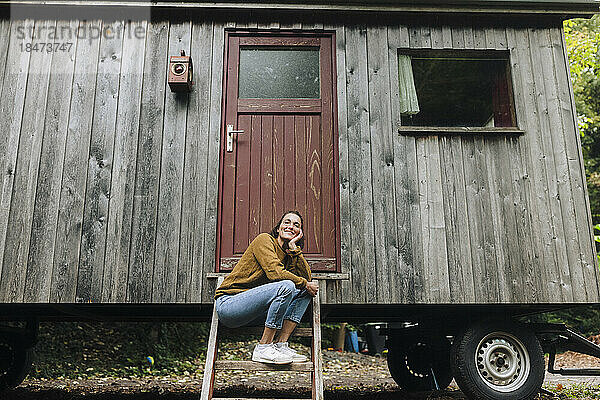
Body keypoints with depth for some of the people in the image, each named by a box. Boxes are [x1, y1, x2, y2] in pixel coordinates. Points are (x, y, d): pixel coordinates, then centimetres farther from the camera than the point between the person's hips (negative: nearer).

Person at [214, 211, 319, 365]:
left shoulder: (289, 254, 15)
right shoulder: (265, 240, -7)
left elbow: (306, 277, -2)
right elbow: (274, 272, -22)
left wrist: (294, 248, -6)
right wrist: (305, 284, -12)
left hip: (256, 312, 8)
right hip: (228, 303, -8)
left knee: (306, 291, 0)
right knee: (286, 286, -28)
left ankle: (281, 345, -9)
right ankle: (263, 348, -19)